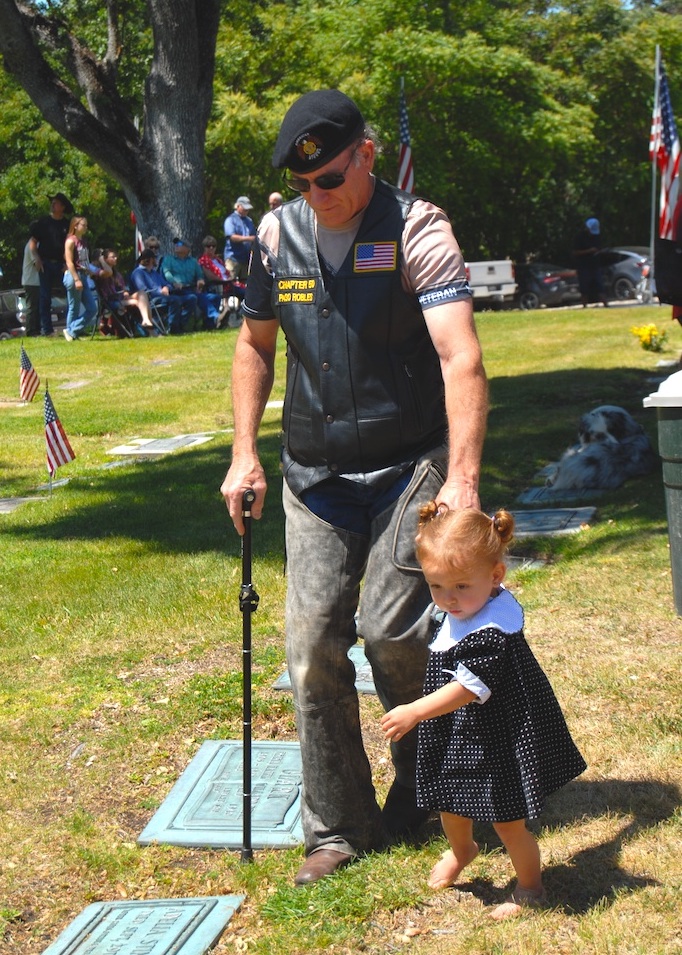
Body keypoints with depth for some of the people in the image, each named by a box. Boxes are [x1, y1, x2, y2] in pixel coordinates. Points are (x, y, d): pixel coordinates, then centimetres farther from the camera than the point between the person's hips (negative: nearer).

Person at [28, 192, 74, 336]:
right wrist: (37, 259, -9)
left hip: (60, 264, 2)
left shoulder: (67, 225, 9)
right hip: (46, 263, -2)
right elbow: (32, 241, 4)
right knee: (45, 297, -1)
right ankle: (46, 328, 1)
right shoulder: (42, 222, 5)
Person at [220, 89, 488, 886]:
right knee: (313, 644, 1)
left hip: (410, 467, -4)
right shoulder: (277, 236, 3)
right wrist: (244, 453, 5)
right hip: (314, 475, 5)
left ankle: (422, 789, 19)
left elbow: (461, 357, -23)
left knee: (391, 628, -11)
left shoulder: (416, 230, -13)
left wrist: (462, 478, -34)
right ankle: (336, 830, 15)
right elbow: (255, 345, 15)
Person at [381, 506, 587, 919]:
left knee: (508, 822, 6)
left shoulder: (490, 634, -32)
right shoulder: (466, 610, -4)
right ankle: (461, 851, 55)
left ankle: (531, 888, 30)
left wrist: (414, 713, -27)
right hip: (459, 735, 9)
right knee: (450, 804, 25)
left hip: (496, 741, -9)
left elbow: (467, 689, -31)